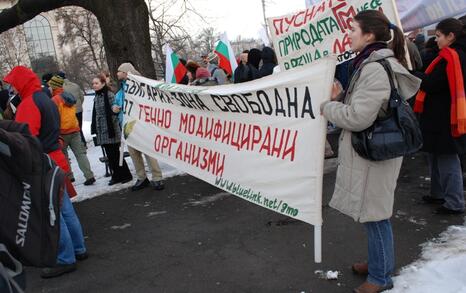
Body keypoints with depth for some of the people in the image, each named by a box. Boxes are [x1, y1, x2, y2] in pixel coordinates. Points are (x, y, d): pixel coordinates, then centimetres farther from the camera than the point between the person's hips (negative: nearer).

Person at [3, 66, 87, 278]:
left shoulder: (29, 103, -16)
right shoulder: (46, 100, 15)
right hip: (55, 161, 10)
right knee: (65, 210, 16)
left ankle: (66, 259, 5)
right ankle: (78, 249, 26)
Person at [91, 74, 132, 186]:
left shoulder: (109, 95, -10)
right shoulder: (96, 97, 13)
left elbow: (113, 112, -12)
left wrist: (113, 128, -15)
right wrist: (94, 129, 16)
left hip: (111, 130, -7)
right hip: (101, 131, 7)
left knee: (115, 153, -2)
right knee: (109, 154, 9)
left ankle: (125, 175, 10)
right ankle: (116, 176, 17)